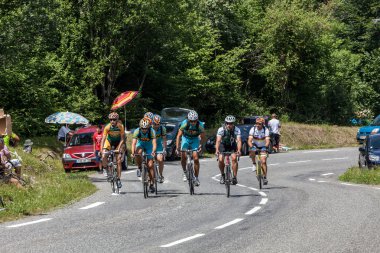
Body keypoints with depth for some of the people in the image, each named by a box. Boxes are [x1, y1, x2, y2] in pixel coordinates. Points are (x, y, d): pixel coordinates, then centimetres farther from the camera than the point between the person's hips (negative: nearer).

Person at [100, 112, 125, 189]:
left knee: (119, 161, -8)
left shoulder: (120, 126, -25)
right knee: (103, 157, -24)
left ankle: (118, 179, -1)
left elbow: (122, 139, -21)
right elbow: (103, 139, -26)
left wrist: (119, 148, -32)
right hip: (109, 142, 1)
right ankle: (106, 169, 1)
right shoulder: (107, 127, -25)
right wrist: (101, 150, -36)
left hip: (118, 143, -1)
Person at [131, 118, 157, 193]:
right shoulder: (137, 131, -28)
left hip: (149, 145, 0)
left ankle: (151, 184, -1)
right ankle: (139, 168, -10)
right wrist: (133, 152, -53)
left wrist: (153, 152, -59)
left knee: (150, 165, -9)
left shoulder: (152, 131, -30)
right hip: (140, 144, 0)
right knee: (138, 153, -36)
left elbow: (154, 143, -40)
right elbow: (134, 143, -36)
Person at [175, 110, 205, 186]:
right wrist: (177, 148, -36)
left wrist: (201, 146, -33)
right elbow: (179, 136, -28)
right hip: (186, 138, 0)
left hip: (195, 139, 0)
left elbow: (203, 137, -17)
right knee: (183, 157, -15)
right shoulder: (184, 123, -30)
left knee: (196, 158, -12)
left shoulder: (200, 125, -28)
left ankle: (196, 178, -1)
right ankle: (184, 172, 10)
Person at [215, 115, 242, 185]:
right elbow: (218, 140, -35)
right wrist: (217, 150, -52)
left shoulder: (237, 130, -25)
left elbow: (239, 141, -34)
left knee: (234, 158, -22)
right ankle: (222, 175, 9)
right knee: (220, 160, -17)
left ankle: (235, 177, -12)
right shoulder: (221, 129, -27)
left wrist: (239, 150, -51)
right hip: (223, 145, 0)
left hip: (232, 145, 0)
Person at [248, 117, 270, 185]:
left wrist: (266, 146, -50)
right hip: (255, 145, 1)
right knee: (252, 152, -33)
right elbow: (249, 140, -27)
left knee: (263, 161, -14)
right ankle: (254, 164, -7)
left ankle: (265, 177, -7)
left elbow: (267, 141, -30)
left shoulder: (266, 130, -20)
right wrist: (251, 147, -46)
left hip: (263, 147, -1)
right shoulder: (253, 129, -20)